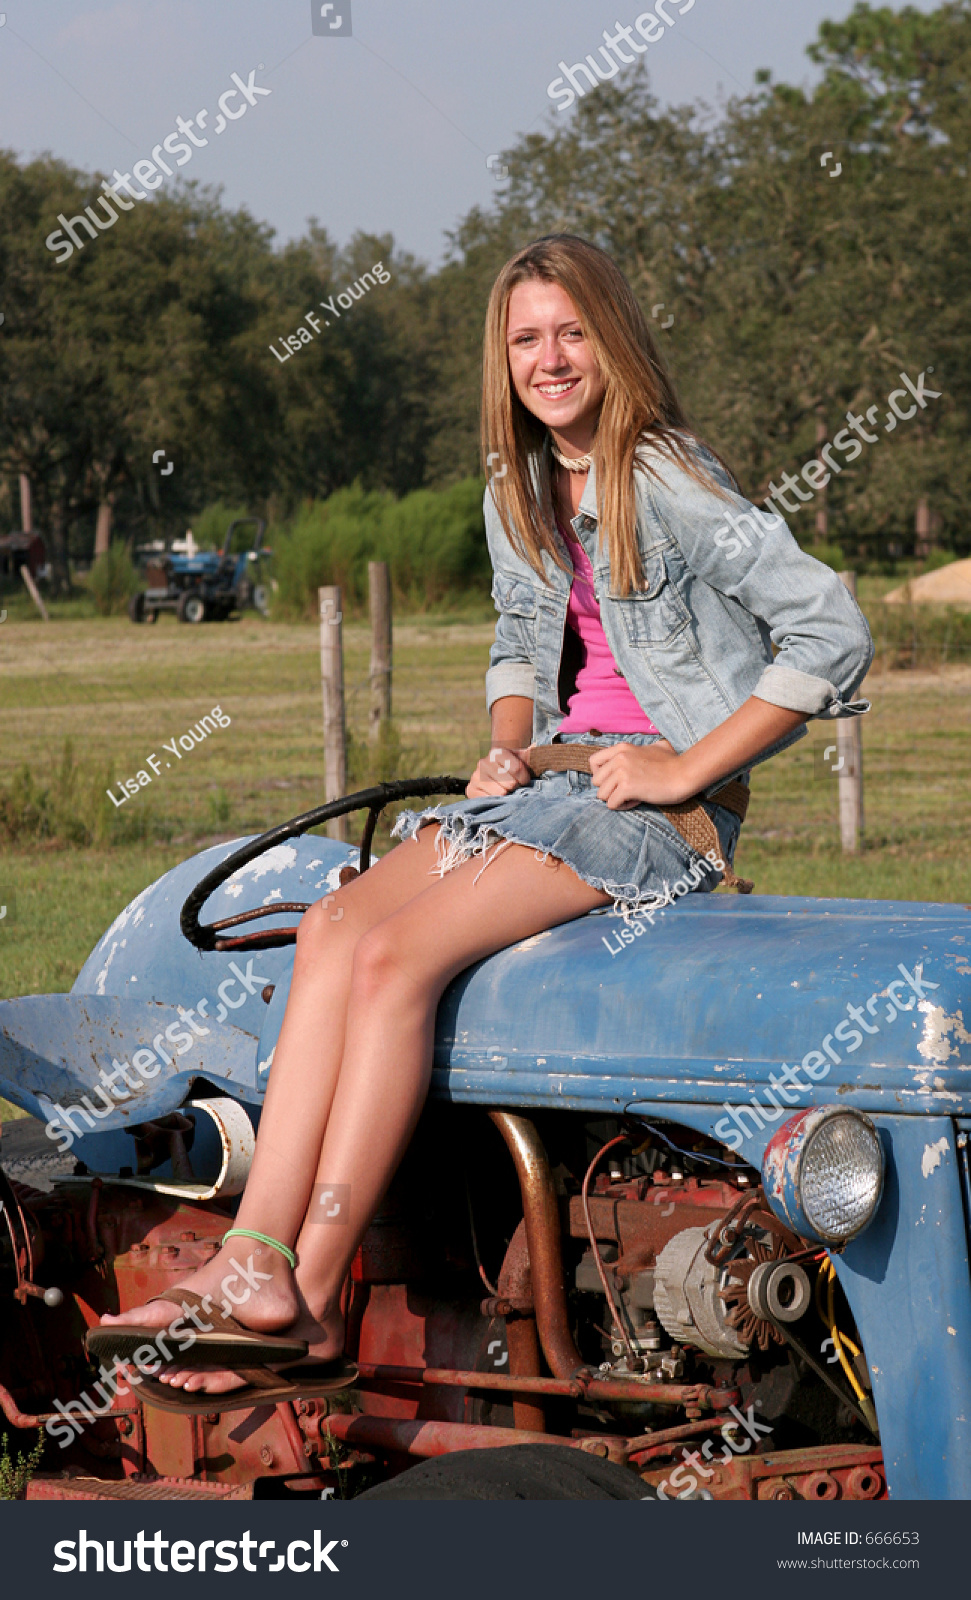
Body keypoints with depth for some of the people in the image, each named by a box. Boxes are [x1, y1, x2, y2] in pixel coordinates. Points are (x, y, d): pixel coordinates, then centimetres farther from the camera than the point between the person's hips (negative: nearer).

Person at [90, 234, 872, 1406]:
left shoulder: (668, 485, -10)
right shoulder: (518, 494, 14)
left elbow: (830, 633, -16)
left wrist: (689, 768, -14)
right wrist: (507, 746, 9)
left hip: (659, 802, -7)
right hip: (548, 778, 8)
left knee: (398, 954, -27)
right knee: (336, 926, -20)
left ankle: (311, 1308, -27)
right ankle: (254, 1260, -31)